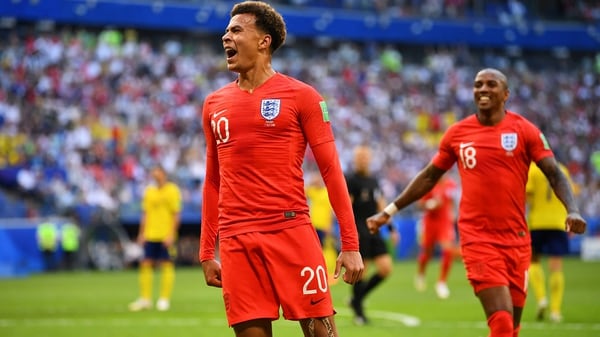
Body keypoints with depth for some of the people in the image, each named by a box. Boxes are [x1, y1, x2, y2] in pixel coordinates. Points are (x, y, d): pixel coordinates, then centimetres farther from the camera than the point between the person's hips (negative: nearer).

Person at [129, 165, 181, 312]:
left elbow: (176, 215, -7)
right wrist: (142, 233, 10)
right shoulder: (149, 191, 12)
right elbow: (145, 214, 16)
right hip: (150, 235, 5)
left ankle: (164, 299, 3)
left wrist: (171, 235, -14)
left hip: (166, 237, -5)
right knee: (146, 264, 2)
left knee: (167, 265, -2)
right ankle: (145, 299, 8)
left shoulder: (172, 190, -4)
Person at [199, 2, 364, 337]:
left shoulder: (301, 95, 2)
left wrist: (350, 244, -6)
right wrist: (206, 252, 15)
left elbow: (331, 170, -1)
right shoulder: (215, 104, 15)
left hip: (292, 233, -4)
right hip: (235, 242, 4)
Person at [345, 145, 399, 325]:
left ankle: (357, 298, 15)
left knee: (386, 268, 0)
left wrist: (391, 229, 18)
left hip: (374, 232, 7)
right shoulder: (351, 180, -6)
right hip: (359, 233, -7)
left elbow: (381, 206, 22)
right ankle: (358, 311, 7)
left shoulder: (373, 181, 16)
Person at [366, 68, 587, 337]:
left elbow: (554, 174, -2)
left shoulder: (524, 130, 2)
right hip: (478, 238, -1)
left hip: (516, 238, 1)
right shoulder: (457, 133, 6)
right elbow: (429, 177, 16)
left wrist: (572, 210, -20)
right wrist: (390, 211, 14)